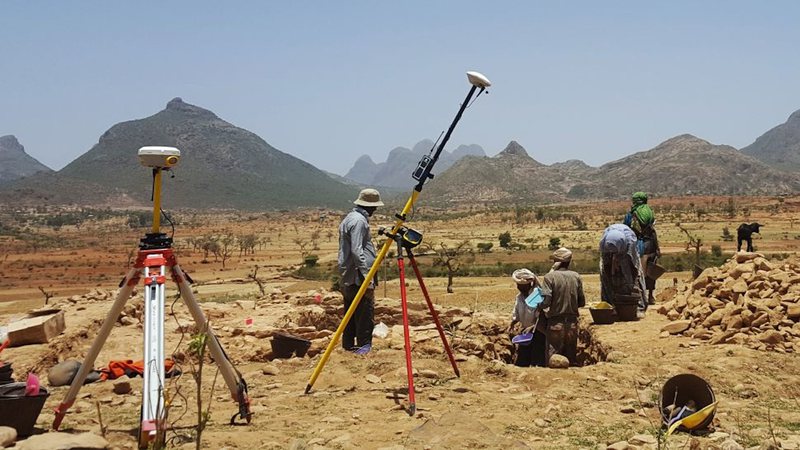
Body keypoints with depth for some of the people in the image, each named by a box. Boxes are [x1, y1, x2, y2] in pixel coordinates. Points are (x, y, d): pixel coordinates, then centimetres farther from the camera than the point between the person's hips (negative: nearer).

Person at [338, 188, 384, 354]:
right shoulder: (359, 220, -13)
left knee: (351, 312, 13)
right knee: (365, 313, -7)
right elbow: (357, 251, -21)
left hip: (347, 277, 10)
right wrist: (367, 278, -22)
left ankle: (348, 345, 17)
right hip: (358, 277, -10)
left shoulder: (348, 218, 18)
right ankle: (364, 346, -6)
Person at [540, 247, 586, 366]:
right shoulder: (576, 276, 1)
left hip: (556, 322, -4)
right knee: (572, 358, 14)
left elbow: (545, 302, -17)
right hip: (572, 323, 4)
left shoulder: (550, 277, -10)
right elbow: (582, 302, 5)